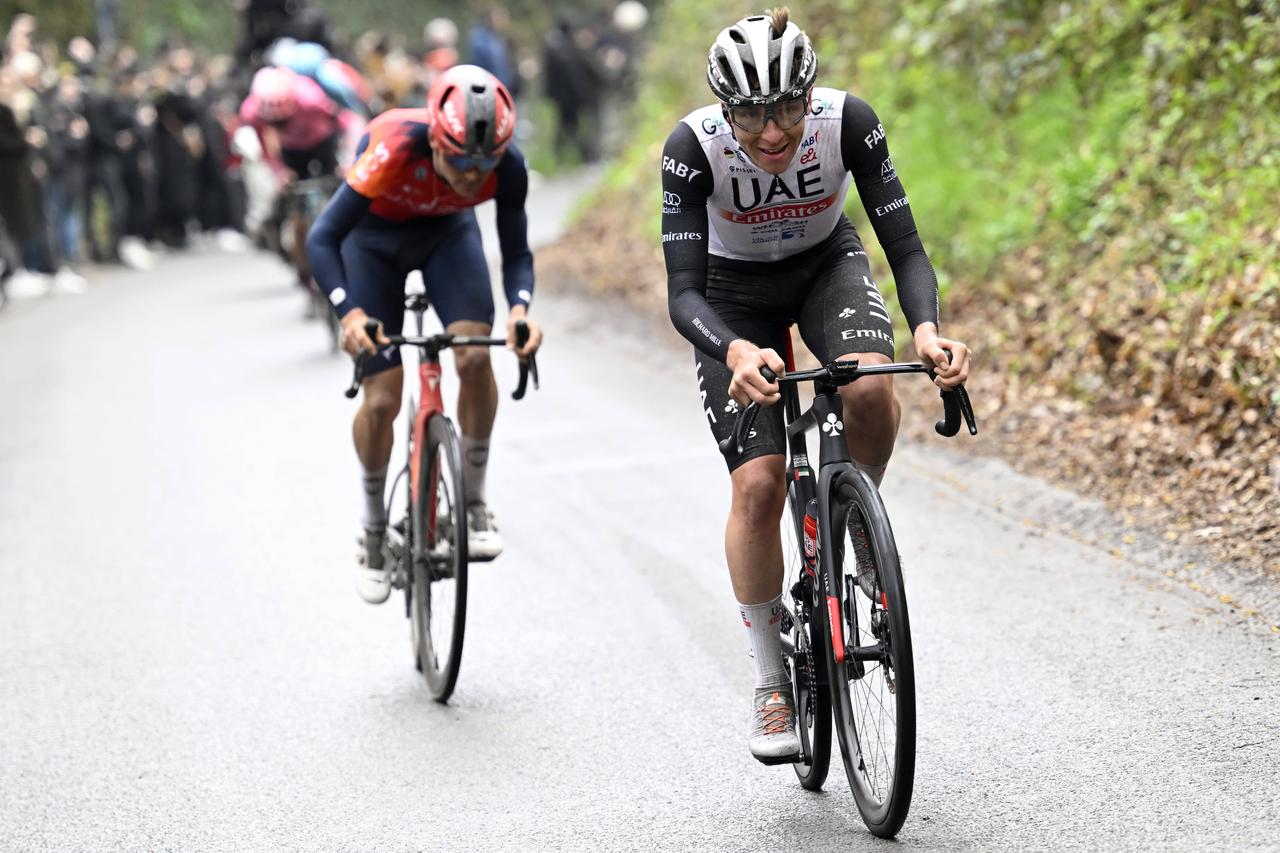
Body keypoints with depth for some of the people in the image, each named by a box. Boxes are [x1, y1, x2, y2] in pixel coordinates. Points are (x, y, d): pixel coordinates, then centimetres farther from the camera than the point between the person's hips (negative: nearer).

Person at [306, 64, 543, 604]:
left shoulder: (507, 168, -31)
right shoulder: (395, 150, -40)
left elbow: (516, 252, -18)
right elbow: (322, 239, -37)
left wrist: (520, 307, -38)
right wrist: (350, 312, -51)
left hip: (447, 232, 2)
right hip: (375, 236, -2)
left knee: (475, 357, -23)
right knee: (381, 399, -7)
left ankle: (473, 503, -4)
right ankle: (374, 532, 16)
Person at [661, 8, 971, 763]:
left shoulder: (850, 122, -28)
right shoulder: (693, 147, -31)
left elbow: (905, 246, -26)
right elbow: (683, 292, -34)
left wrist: (927, 329, -46)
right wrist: (736, 353, -54)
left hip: (828, 264, 1)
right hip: (734, 294, -1)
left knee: (870, 389, -33)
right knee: (758, 486, -14)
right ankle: (772, 684, 2)